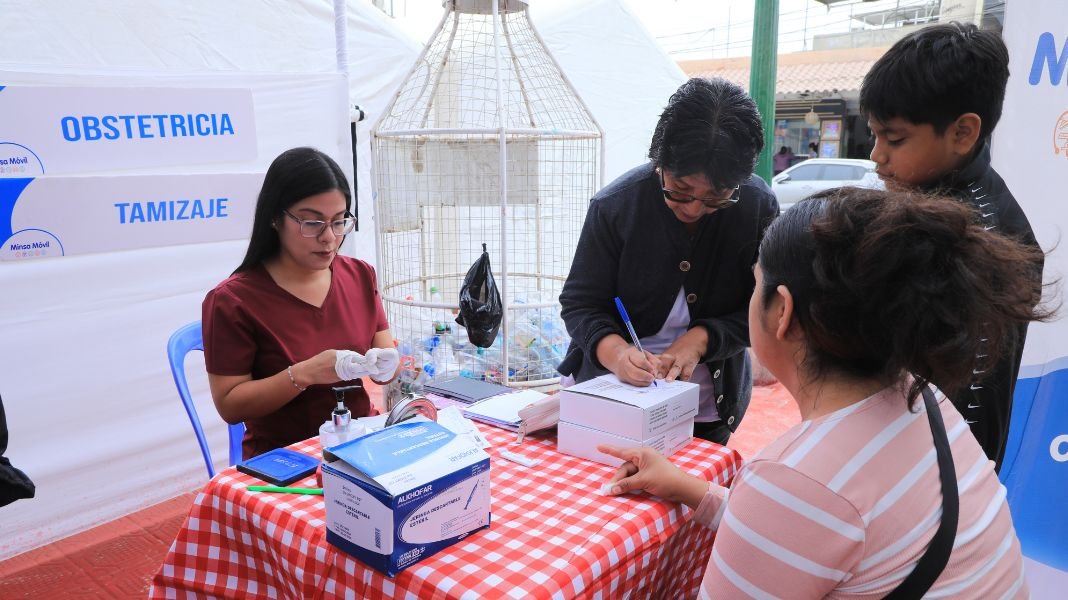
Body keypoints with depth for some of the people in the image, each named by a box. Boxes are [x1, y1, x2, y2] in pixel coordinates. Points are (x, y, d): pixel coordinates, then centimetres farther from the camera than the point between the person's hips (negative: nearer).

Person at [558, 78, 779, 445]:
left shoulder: (759, 208, -15)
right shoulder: (615, 205, -17)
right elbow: (579, 304, -13)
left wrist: (700, 340, -24)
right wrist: (614, 351, -32)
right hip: (609, 392, 0)